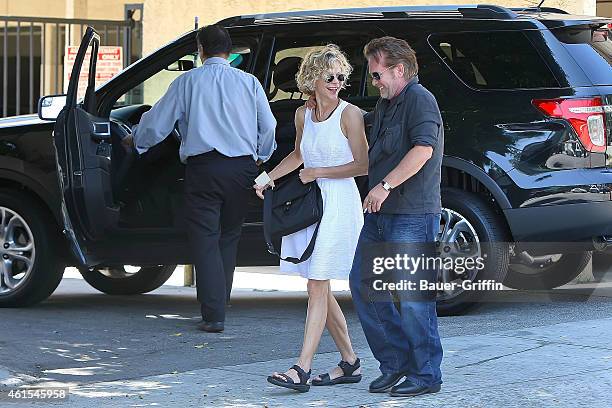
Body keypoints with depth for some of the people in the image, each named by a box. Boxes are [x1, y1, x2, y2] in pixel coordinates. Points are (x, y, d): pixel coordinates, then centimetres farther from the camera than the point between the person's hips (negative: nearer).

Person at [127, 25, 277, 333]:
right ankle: (218, 307, 16)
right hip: (242, 168, 2)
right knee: (228, 238, 14)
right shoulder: (248, 82, 8)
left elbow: (156, 123, 9)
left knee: (206, 241, -1)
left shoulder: (188, 81, 4)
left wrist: (136, 140, 29)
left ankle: (213, 316, -7)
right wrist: (260, 158, 29)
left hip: (203, 168, -2)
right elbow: (268, 128, 11)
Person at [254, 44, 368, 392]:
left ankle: (302, 368, -17)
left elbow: (362, 165, -10)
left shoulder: (349, 114, -7)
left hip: (339, 203, -7)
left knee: (318, 285, -13)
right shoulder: (304, 115, 11)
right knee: (319, 288, 8)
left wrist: (317, 173, -10)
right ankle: (350, 362, 17)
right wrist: (268, 178, 22)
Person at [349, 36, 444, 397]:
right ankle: (395, 362, 17)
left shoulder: (419, 100, -10)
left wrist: (385, 185, -23)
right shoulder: (386, 104, 21)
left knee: (412, 297, -7)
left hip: (412, 216, -10)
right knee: (363, 285, 9)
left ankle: (426, 375, 1)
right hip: (381, 214, 10)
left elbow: (423, 149, -24)